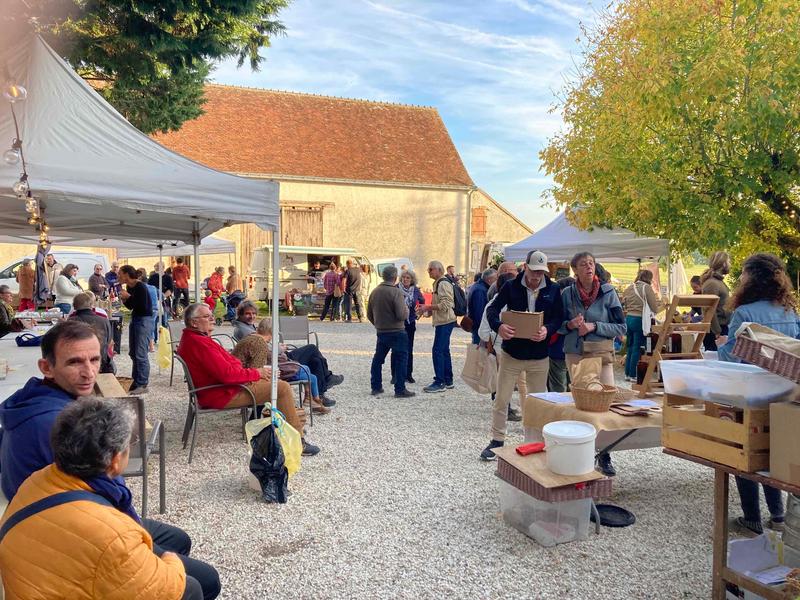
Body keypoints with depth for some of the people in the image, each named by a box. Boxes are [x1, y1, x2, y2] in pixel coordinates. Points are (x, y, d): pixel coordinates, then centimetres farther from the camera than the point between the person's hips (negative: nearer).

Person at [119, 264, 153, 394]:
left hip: (144, 320, -10)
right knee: (133, 353, 14)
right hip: (135, 319, 10)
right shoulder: (129, 287, 9)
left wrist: (129, 297, -18)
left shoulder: (141, 286, -16)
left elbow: (143, 306, -22)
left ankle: (142, 385, -3)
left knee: (141, 354, -9)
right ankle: (136, 381, 25)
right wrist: (124, 300, -1)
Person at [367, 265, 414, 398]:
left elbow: (369, 314, 11)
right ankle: (400, 389, 2)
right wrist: (406, 307, 0)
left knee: (378, 358, 17)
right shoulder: (396, 292, -17)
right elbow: (402, 315, -21)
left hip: (380, 332, 6)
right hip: (397, 332, -6)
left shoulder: (375, 292, 3)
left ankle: (376, 387, 22)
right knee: (400, 360, 2)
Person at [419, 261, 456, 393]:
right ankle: (448, 381, 20)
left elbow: (445, 304, -22)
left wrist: (428, 307, -16)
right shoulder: (438, 283, 18)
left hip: (445, 321, -11)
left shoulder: (443, 284, -14)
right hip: (442, 321, 11)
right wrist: (430, 310, 11)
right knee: (444, 351, 13)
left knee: (437, 351, -10)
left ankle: (439, 382, -5)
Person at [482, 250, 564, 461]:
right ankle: (497, 440, 17)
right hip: (511, 352, -1)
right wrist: (498, 326, -31)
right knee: (501, 400, 4)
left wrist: (547, 329, -24)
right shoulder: (511, 287, -4)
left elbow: (559, 317, -3)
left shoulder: (553, 290, -1)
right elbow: (492, 309, -10)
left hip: (539, 355, 1)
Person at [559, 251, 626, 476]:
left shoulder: (608, 292, -2)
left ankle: (604, 454, 7)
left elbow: (621, 327, -2)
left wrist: (594, 326, -15)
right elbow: (557, 325, 9)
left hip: (601, 354, -1)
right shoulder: (567, 294, 2)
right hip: (574, 354, 2)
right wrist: (570, 325, -12)